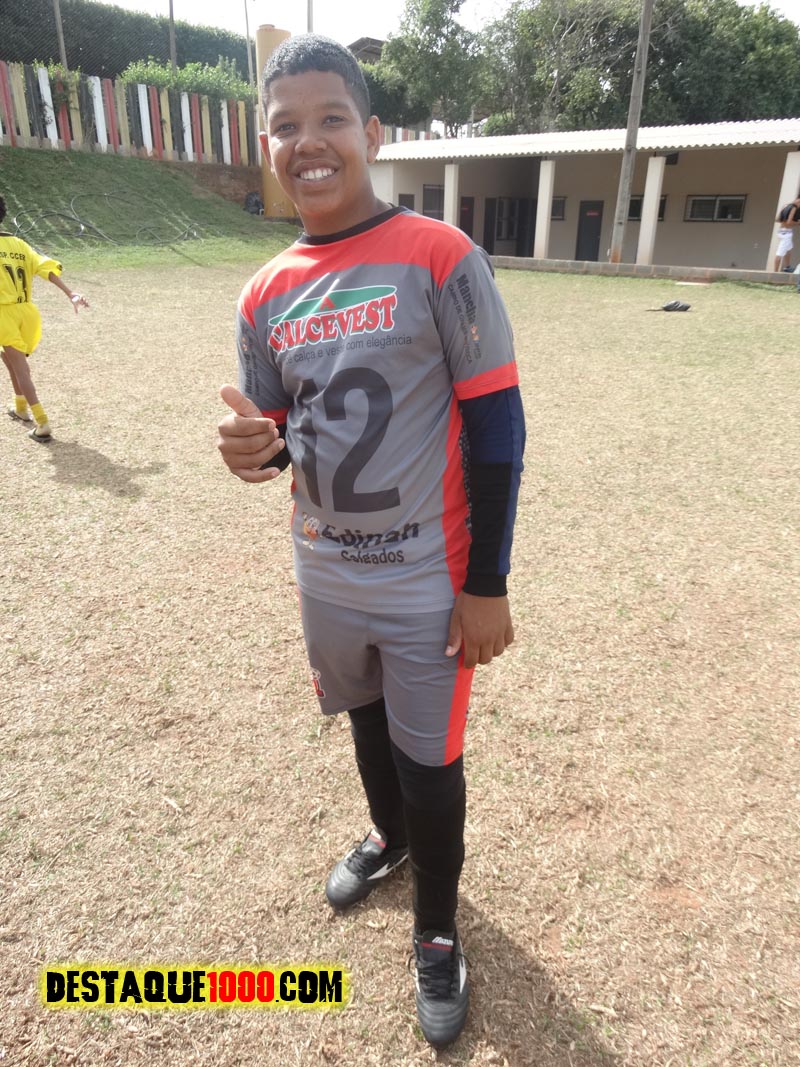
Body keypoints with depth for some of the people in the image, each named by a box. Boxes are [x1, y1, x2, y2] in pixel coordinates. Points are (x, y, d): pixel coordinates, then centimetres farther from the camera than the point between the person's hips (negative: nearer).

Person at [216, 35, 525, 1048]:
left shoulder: (441, 258, -13)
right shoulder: (265, 296, 2)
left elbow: (495, 424, -13)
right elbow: (277, 428, 10)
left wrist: (488, 582, -14)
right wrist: (254, 447, -16)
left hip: (428, 582, -4)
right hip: (325, 573, 5)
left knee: (430, 763, 9)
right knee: (367, 724, 25)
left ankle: (437, 928, 38)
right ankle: (388, 835, 57)